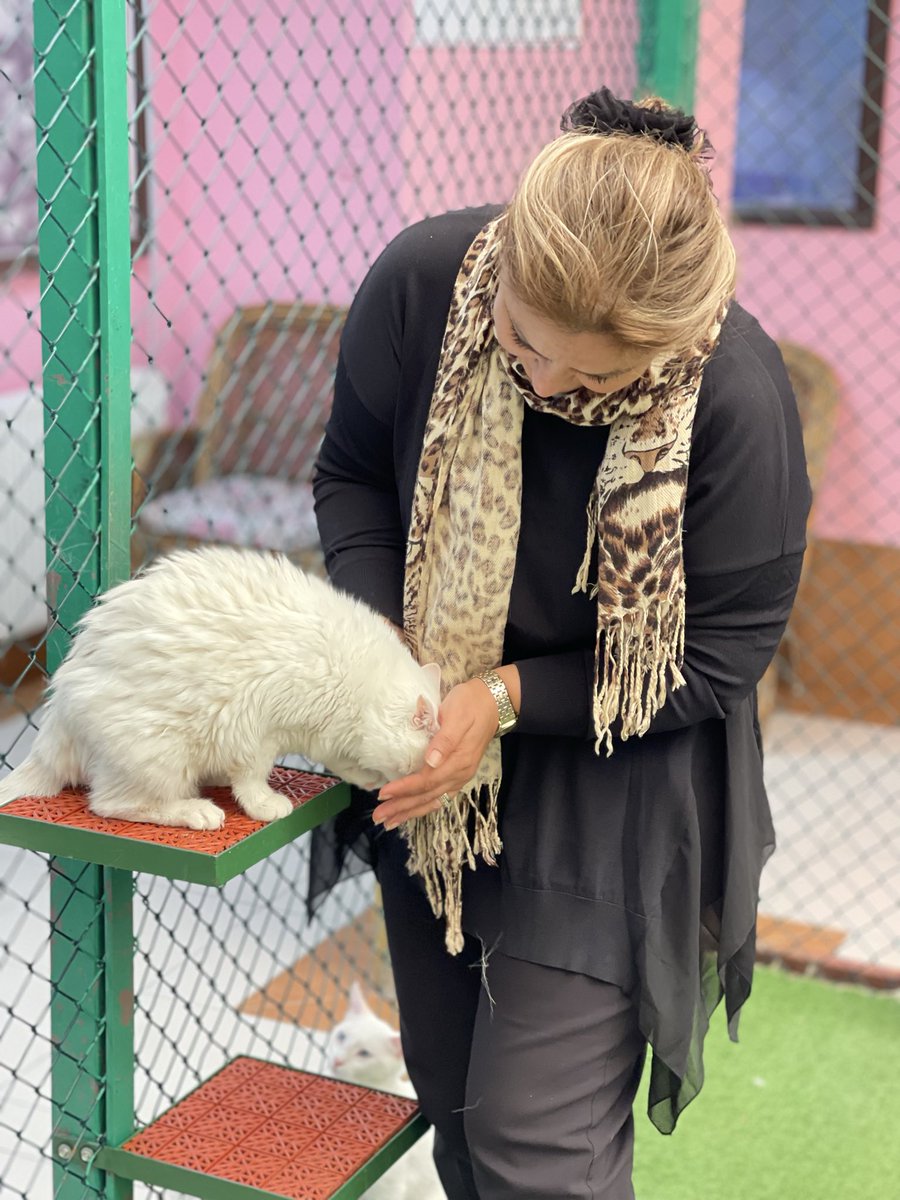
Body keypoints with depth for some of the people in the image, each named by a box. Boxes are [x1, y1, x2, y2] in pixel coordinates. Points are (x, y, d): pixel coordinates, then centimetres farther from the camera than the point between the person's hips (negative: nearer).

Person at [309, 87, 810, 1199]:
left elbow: (718, 657, -16)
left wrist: (508, 697, -24)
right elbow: (353, 472, -1)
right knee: (451, 1103, 19)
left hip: (609, 785, -4)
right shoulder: (424, 278, -19)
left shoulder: (739, 401, -28)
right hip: (433, 746, 4)